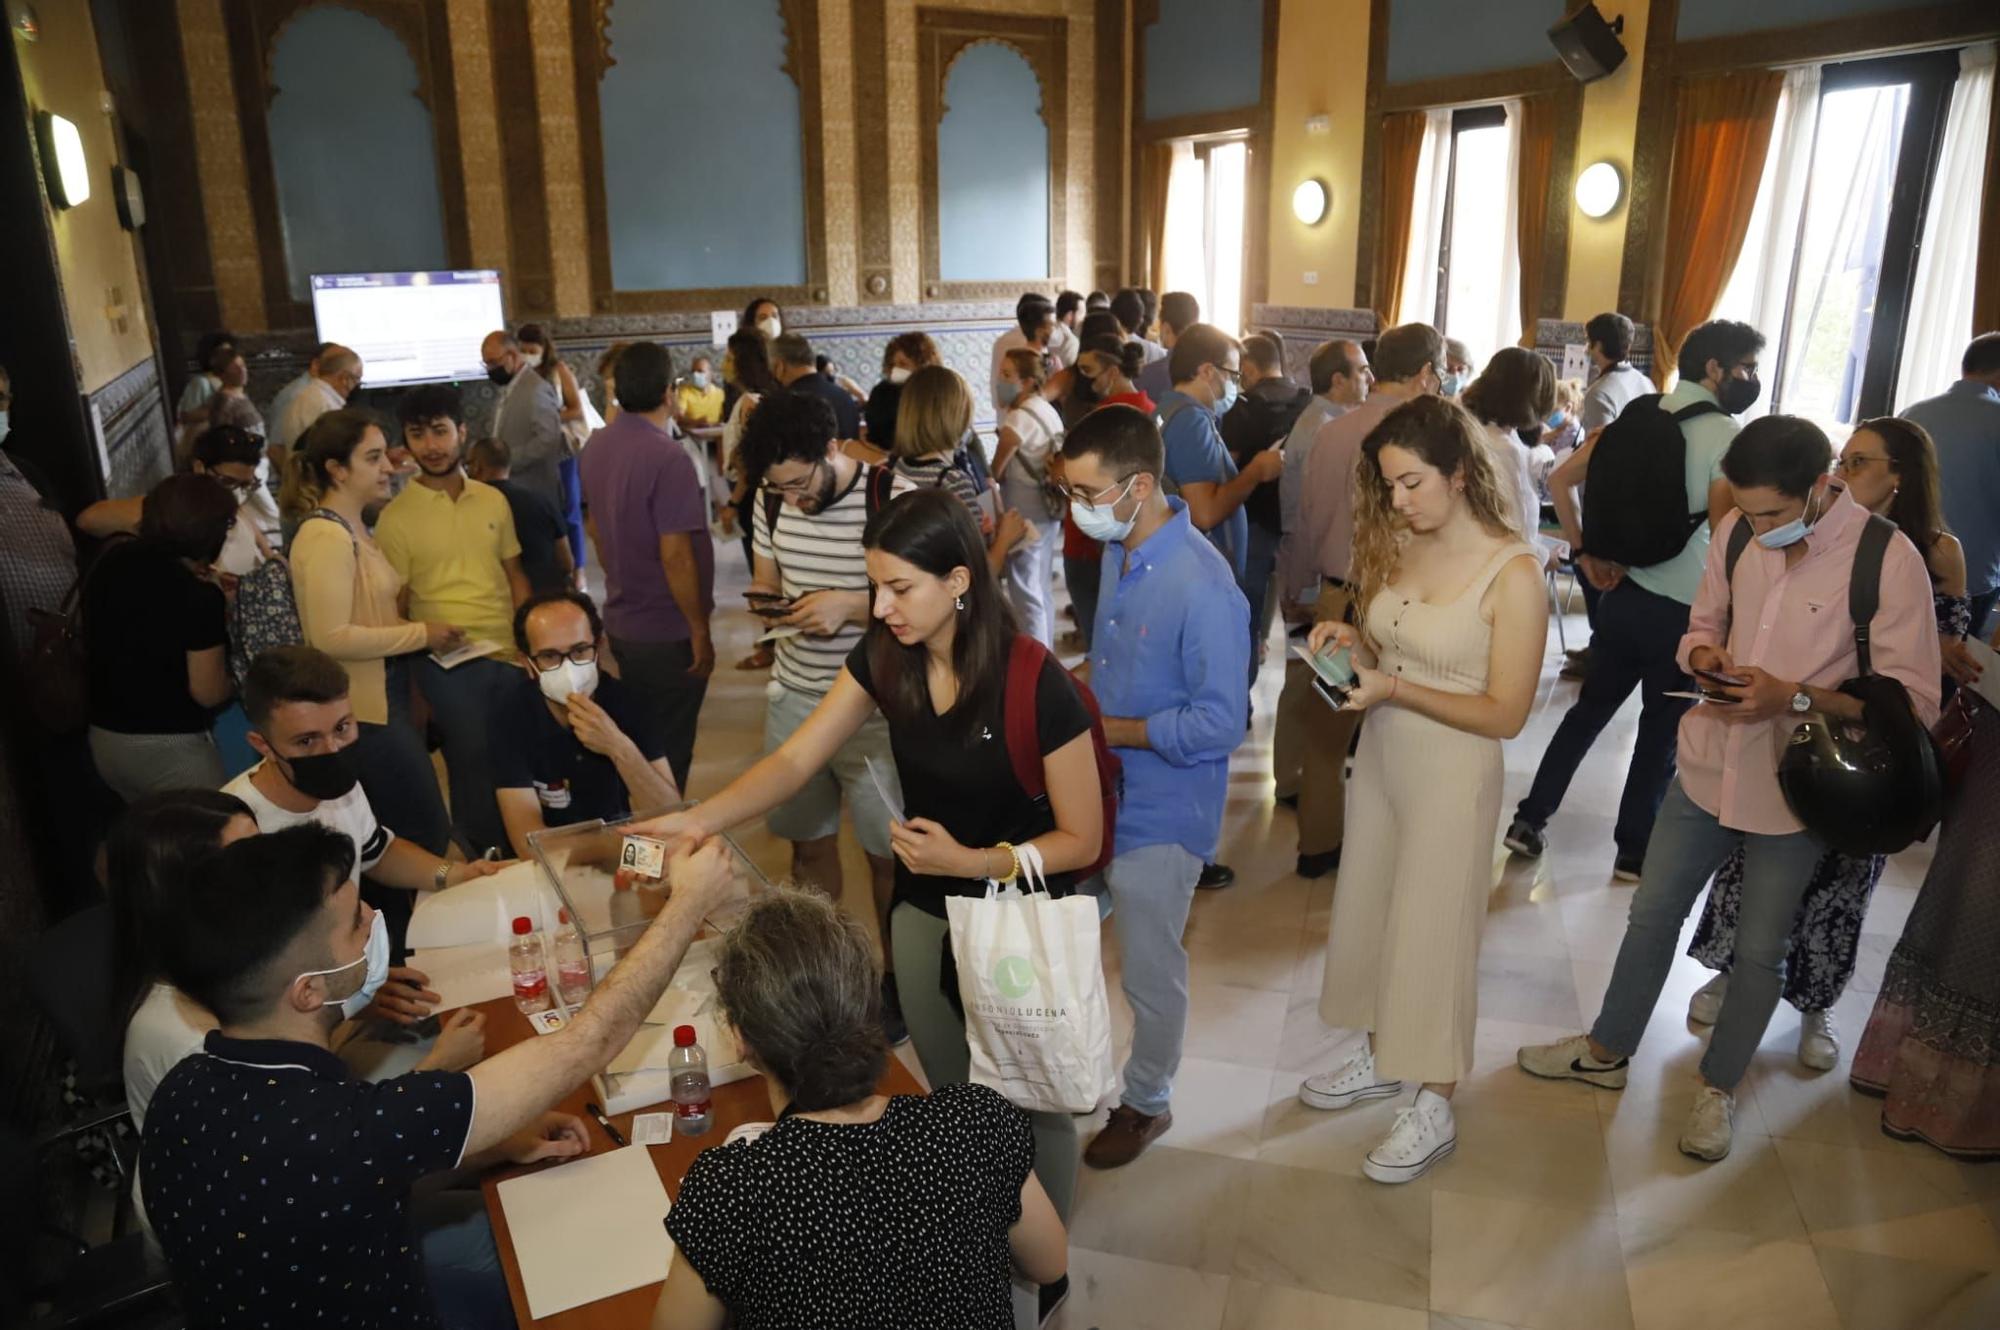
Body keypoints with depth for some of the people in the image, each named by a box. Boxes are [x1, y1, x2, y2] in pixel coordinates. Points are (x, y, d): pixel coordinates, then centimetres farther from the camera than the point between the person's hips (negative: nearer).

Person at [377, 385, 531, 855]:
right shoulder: (396, 517, -5)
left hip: (511, 656, 4)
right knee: (473, 764, 5)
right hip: (449, 664, -4)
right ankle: (481, 860, 23)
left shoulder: (493, 500, 6)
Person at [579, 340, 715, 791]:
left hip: (620, 622, 8)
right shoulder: (667, 458, -22)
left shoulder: (597, 447, 3)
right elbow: (675, 555, -24)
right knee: (668, 754, 6)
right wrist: (700, 630, -16)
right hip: (667, 632, -8)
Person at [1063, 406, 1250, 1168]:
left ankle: (1147, 1103, 37)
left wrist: (1104, 729, -20)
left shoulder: (1202, 586, -25)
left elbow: (1220, 725, -23)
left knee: (1150, 974, 12)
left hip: (1159, 813, -7)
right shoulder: (1118, 553, 0)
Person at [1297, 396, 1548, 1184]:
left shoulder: (1514, 573, -18)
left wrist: (1395, 689, -23)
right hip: (1380, 759, 6)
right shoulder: (1399, 545, 0)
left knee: (1433, 934, 6)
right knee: (1369, 914, 17)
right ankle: (1381, 1061, 38)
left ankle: (1434, 1111, 25)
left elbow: (1505, 713, -17)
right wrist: (1352, 643, -10)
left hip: (1454, 777, -6)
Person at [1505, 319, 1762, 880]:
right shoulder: (1726, 434, -12)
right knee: (1661, 732, 9)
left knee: (1590, 707, 18)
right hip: (1683, 607, -5)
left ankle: (1530, 819, 21)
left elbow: (1560, 478, 3)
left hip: (1622, 593, 5)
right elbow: (1723, 535, -18)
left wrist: (1585, 552, 6)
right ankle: (1633, 852, 20)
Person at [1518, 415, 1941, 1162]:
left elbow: (1914, 700, -17)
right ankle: (1607, 1051, 36)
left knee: (1760, 948, 13)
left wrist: (1796, 697, -27)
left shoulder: (1889, 560, -19)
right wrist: (1704, 655, -13)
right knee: (1652, 913, 16)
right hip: (1708, 765, 4)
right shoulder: (1737, 532, -6)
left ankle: (1718, 1086, 35)